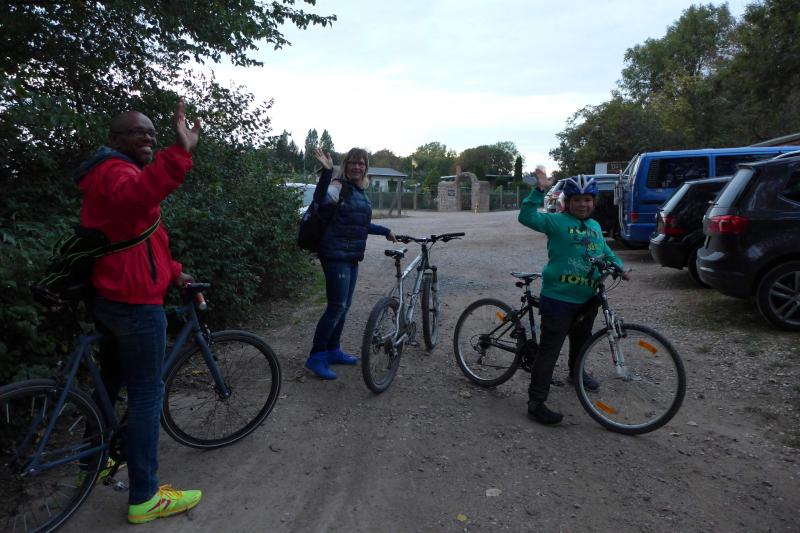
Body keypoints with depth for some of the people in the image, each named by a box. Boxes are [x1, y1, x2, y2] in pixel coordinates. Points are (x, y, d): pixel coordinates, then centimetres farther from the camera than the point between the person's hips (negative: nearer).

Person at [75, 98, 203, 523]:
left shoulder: (109, 175, 21)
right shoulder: (116, 171, -14)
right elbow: (136, 196, -42)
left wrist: (171, 271, 22)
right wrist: (180, 153, -54)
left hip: (109, 298, 11)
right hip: (135, 303, -11)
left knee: (110, 384, 23)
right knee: (146, 394, -4)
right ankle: (144, 497, 5)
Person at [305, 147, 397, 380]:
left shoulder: (360, 191, 15)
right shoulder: (338, 186, -10)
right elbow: (321, 199, -33)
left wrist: (385, 231, 34)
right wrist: (326, 171, -42)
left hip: (352, 257, 9)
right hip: (336, 256, -9)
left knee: (344, 306, 15)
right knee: (336, 306, -8)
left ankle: (333, 350, 29)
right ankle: (316, 357, 3)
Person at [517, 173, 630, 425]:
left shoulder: (595, 226, 13)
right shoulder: (557, 221, -9)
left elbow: (606, 252, 27)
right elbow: (527, 216, -23)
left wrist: (620, 267, 13)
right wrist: (539, 190, -29)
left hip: (587, 298, 8)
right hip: (558, 298, -7)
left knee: (581, 340, 28)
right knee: (549, 350, -7)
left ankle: (576, 373, 56)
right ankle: (536, 402, -2)